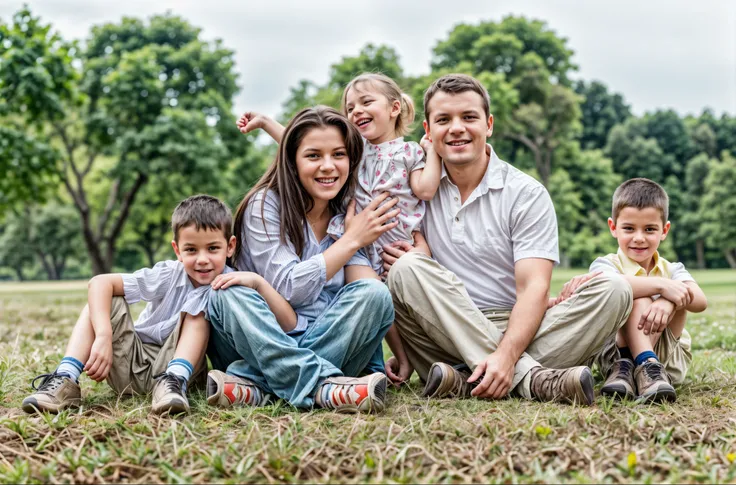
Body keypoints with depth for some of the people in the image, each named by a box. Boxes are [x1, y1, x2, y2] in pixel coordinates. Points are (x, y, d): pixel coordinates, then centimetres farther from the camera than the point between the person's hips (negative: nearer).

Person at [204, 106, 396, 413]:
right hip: (262, 339, -3)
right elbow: (288, 289, -14)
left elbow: (365, 288, -1)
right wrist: (351, 240, -10)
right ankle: (324, 387, -44)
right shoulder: (265, 205, -4)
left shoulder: (349, 212, 8)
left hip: (328, 344, 3)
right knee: (230, 293, -29)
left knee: (375, 294, -23)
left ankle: (253, 381, -30)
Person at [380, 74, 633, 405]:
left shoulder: (527, 194, 1)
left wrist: (506, 355, -28)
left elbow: (534, 287, -10)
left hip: (515, 331, 0)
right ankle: (533, 378, -35)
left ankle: (467, 382, -36)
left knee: (613, 290, -20)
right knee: (408, 268, -26)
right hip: (445, 336, 0)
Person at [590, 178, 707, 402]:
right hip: (615, 350, -3)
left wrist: (668, 301, -38)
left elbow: (700, 301, -15)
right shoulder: (605, 264, -1)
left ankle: (625, 367, -33)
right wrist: (661, 285, -36)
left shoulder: (672, 270, 10)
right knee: (639, 297, -23)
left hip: (671, 359, 3)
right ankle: (647, 366, -39)